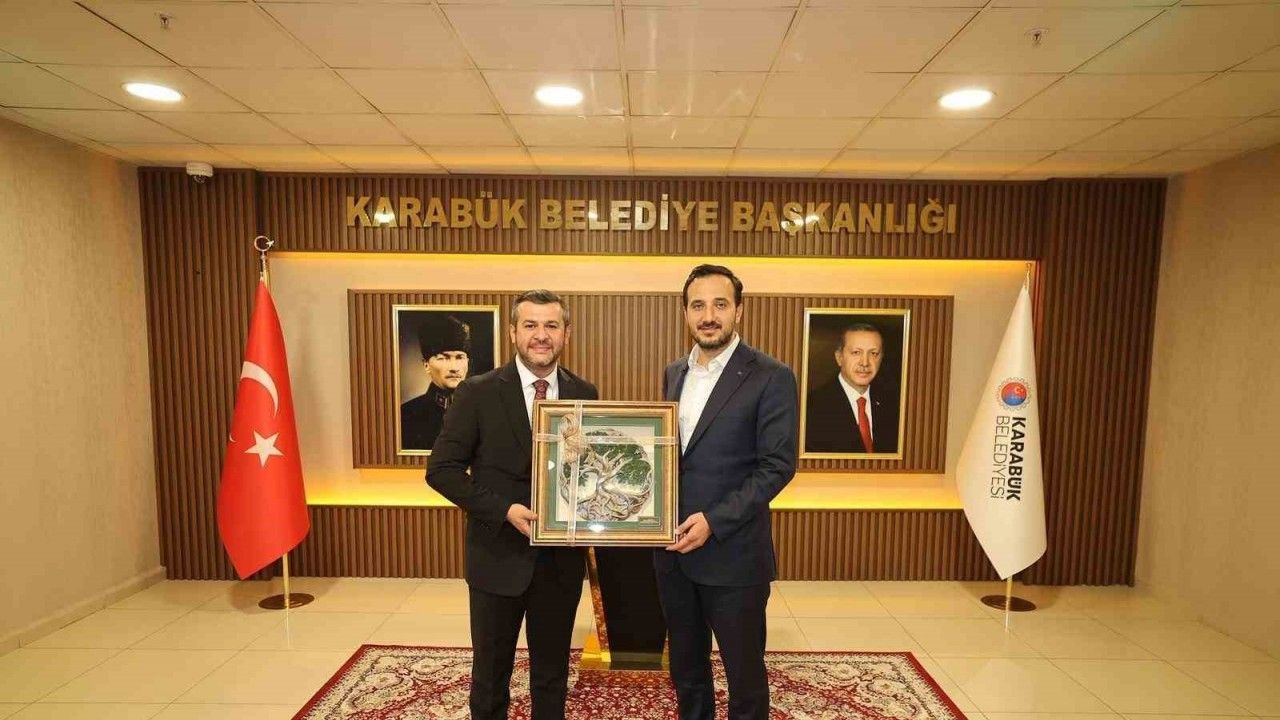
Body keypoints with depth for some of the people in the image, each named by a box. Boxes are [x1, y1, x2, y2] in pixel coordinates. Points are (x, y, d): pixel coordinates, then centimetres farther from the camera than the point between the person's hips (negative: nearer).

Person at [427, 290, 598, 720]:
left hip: (562, 557, 2)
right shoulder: (478, 393, -9)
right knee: (490, 675, 18)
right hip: (498, 555, -2)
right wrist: (505, 510, -20)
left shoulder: (585, 394, 0)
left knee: (552, 674, 20)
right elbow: (442, 469, -9)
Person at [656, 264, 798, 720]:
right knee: (685, 669, 22)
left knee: (744, 673, 14)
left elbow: (778, 465, -14)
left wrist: (714, 521, -20)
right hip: (673, 550, 6)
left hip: (733, 554, -5)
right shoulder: (674, 374, 8)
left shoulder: (771, 377, -11)